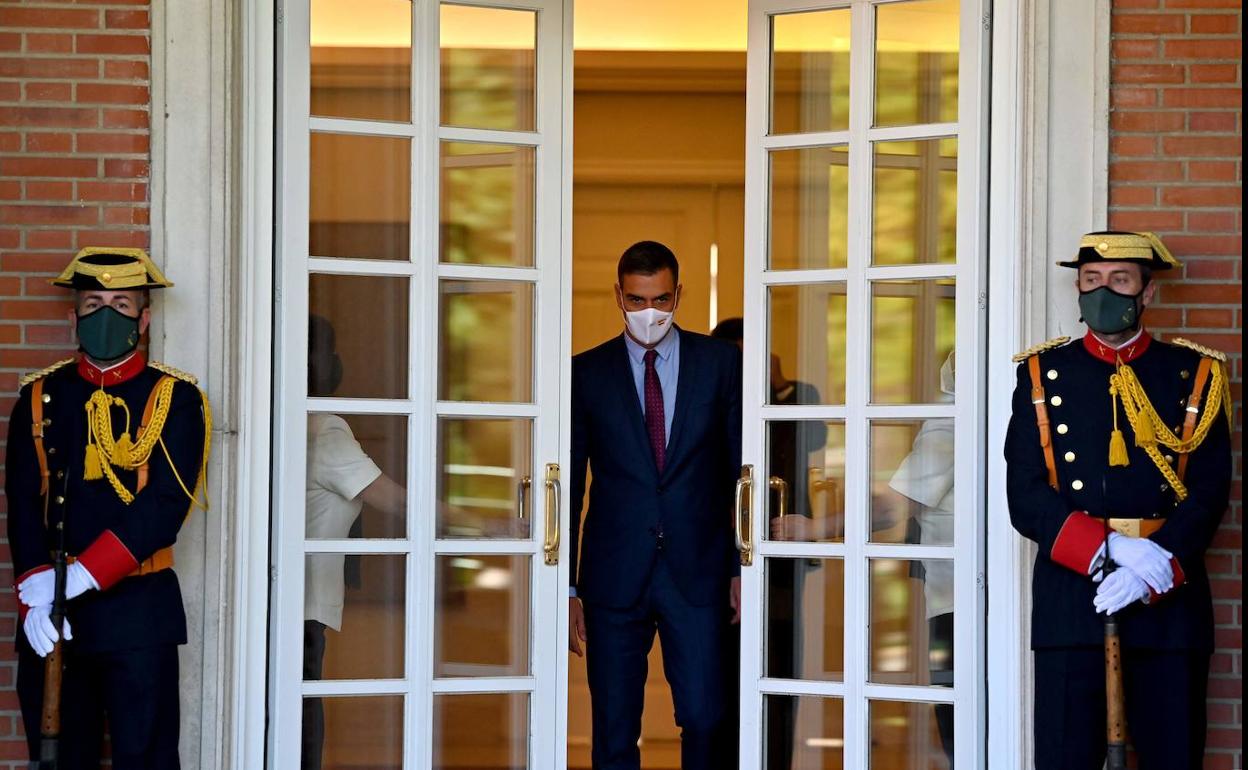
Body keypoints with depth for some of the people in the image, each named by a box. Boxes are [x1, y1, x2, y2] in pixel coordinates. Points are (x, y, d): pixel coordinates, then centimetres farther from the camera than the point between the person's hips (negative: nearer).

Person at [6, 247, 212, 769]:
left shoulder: (174, 398, -1)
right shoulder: (40, 397, 7)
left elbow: (166, 506, -13)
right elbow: (24, 508, -1)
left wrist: (81, 576, -21)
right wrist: (36, 598, -15)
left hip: (138, 612, -2)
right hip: (52, 614, 2)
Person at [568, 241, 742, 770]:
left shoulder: (720, 363, 5)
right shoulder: (586, 373, 5)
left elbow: (741, 470, 8)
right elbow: (569, 484, 6)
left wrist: (742, 567, 2)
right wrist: (567, 588, 2)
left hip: (697, 573, 0)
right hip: (614, 578, 0)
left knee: (705, 718, -4)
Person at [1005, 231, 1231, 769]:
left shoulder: (1193, 376, 8)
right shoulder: (1043, 374, 9)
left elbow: (1209, 492, 0)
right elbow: (1025, 498, 0)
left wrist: (1151, 571, -15)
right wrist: (1105, 552, -15)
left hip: (1168, 594, 0)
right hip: (1069, 594, 0)